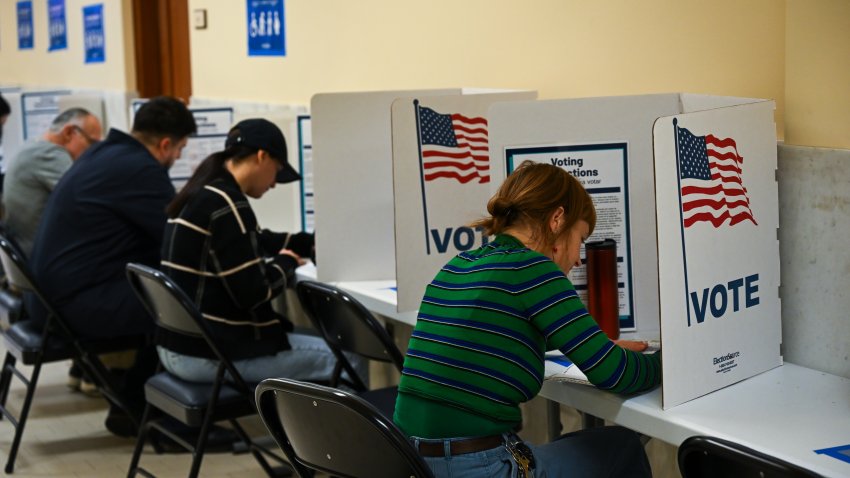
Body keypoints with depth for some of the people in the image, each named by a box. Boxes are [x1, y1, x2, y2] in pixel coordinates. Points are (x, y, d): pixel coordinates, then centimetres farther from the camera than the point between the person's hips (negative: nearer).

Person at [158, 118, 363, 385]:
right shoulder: (226, 205, -19)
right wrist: (286, 263, -2)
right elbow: (252, 292, -20)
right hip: (209, 356, -11)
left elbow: (255, 243, 27)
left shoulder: (202, 194, 12)